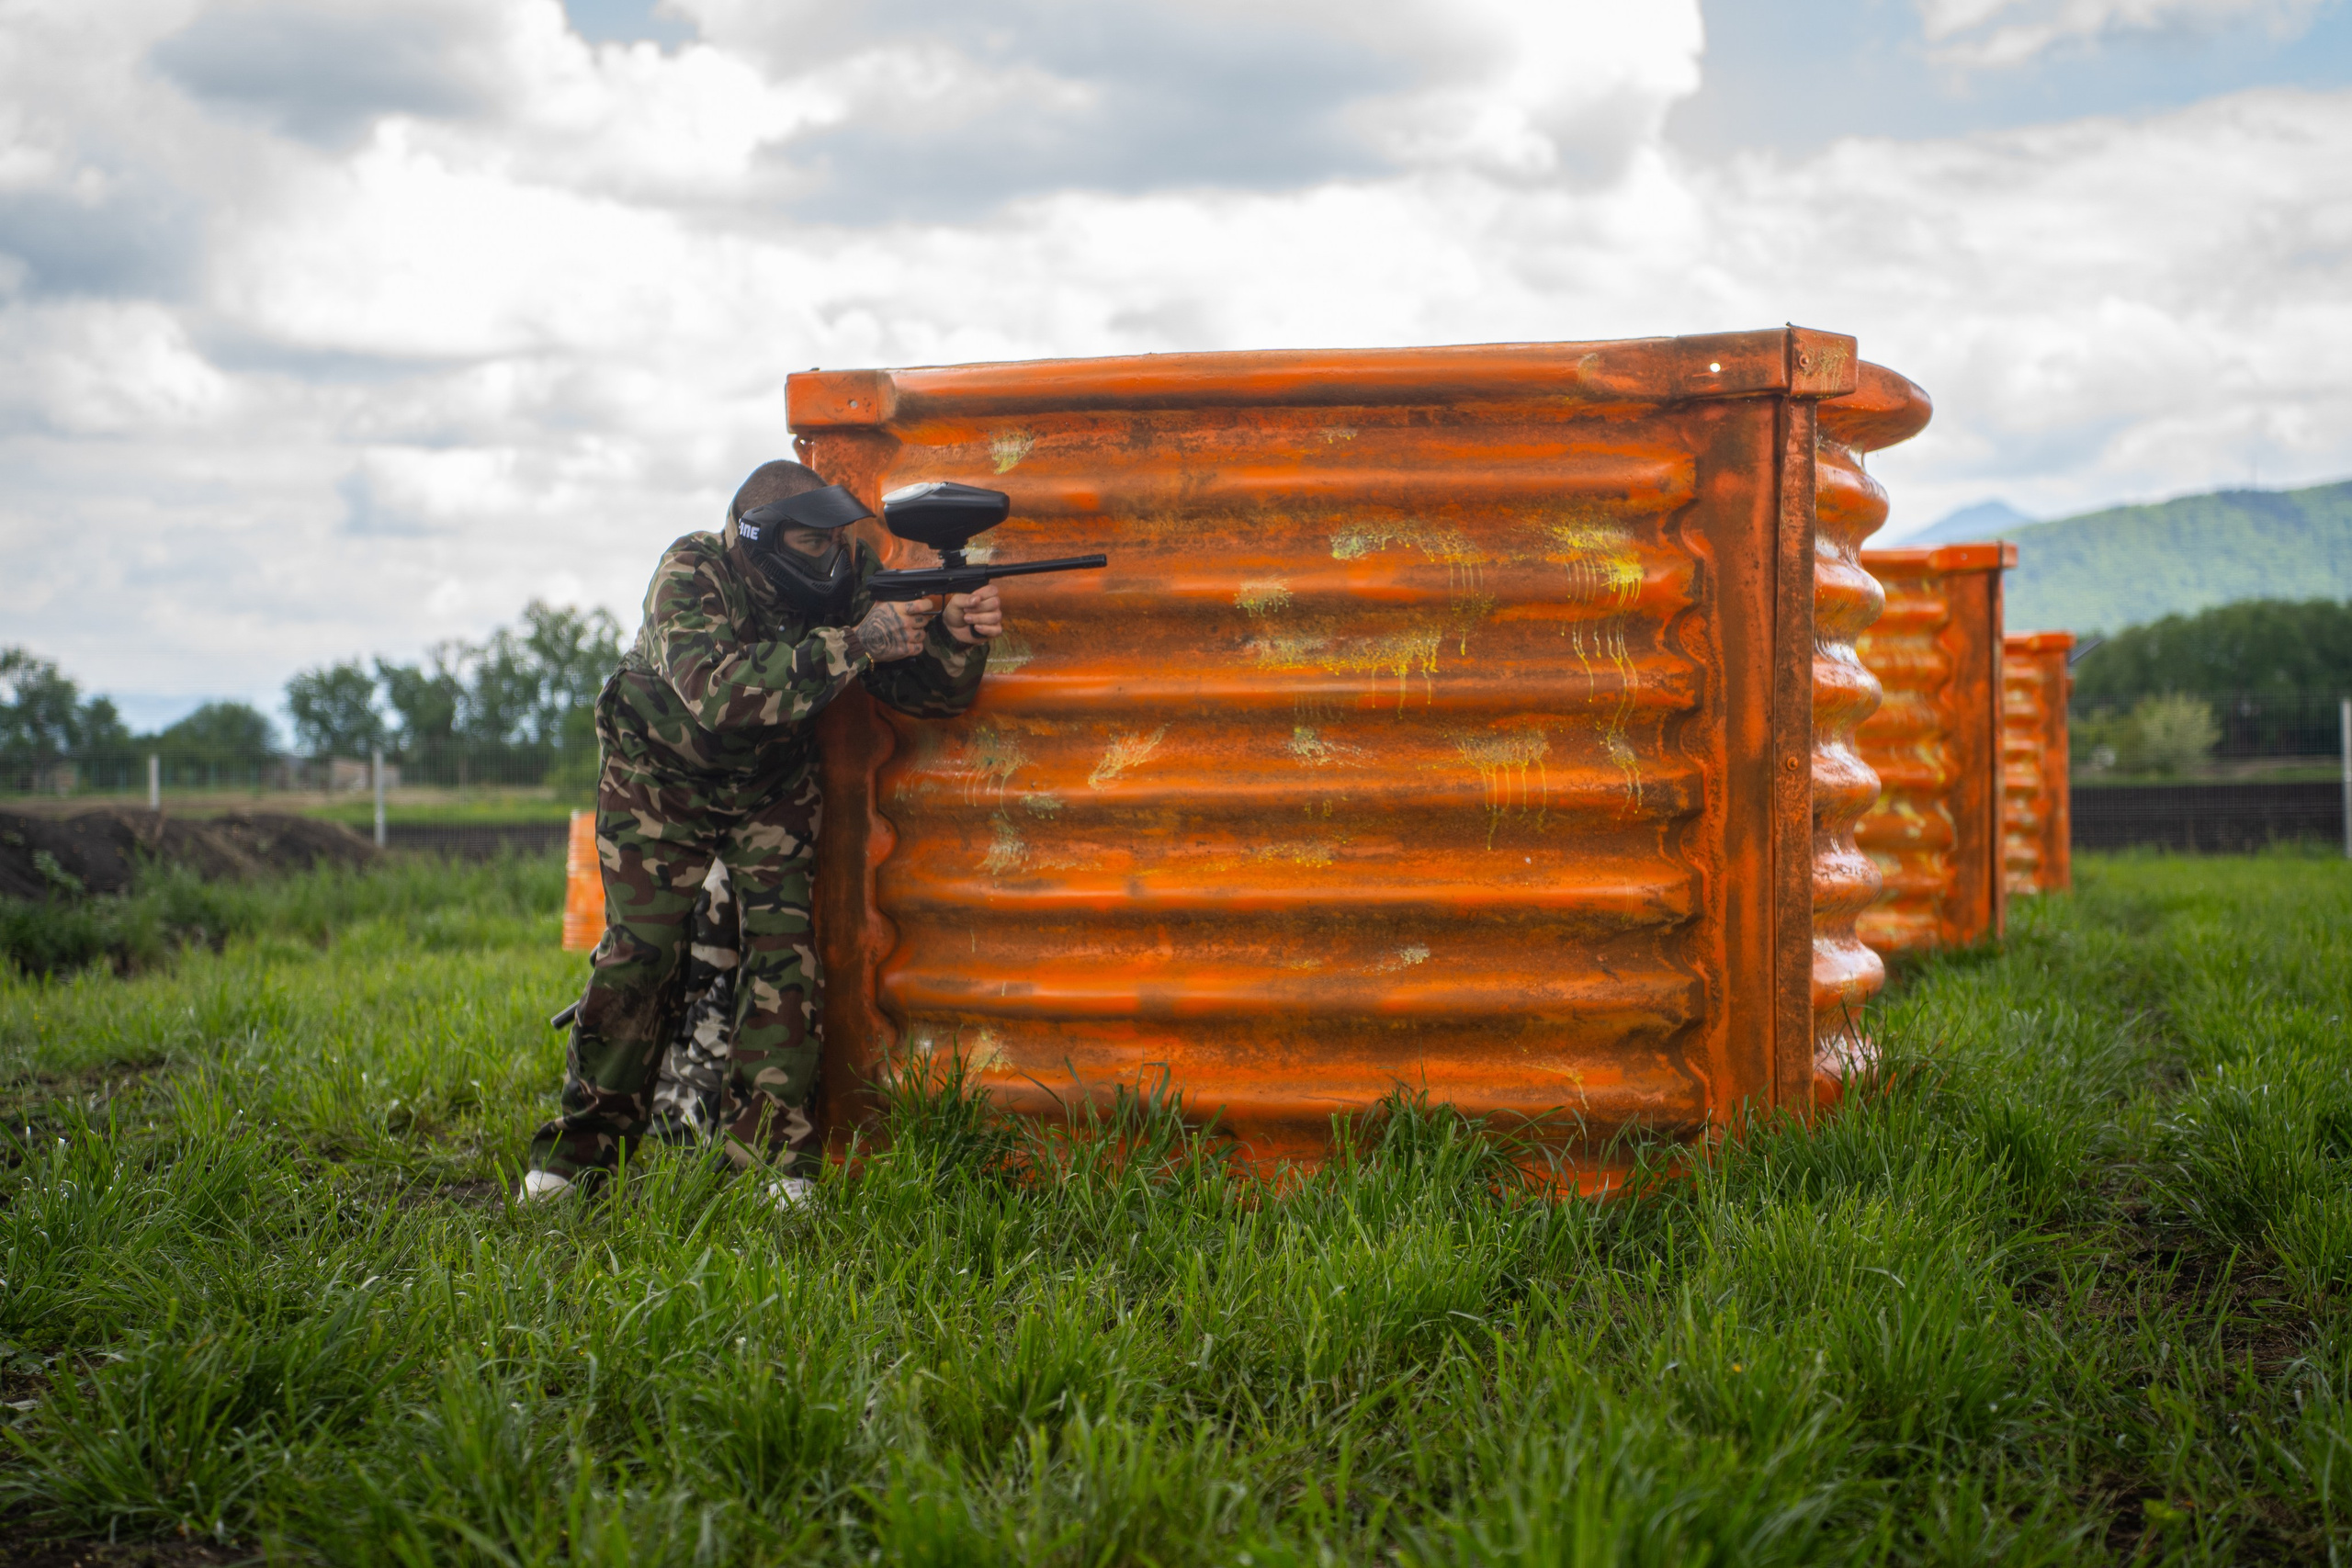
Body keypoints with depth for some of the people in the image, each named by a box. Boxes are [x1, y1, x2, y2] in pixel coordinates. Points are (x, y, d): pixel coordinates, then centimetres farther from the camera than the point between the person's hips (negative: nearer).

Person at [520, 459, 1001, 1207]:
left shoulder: (850, 573, -18)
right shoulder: (690, 576, -30)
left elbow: (924, 691, -15)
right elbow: (720, 692, -47)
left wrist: (958, 638, -37)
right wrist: (854, 645, -49)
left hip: (772, 785, 3)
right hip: (660, 774, -3)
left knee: (784, 944, -11)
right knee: (639, 949, -9)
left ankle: (774, 1158, -7)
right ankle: (577, 1151, 4)